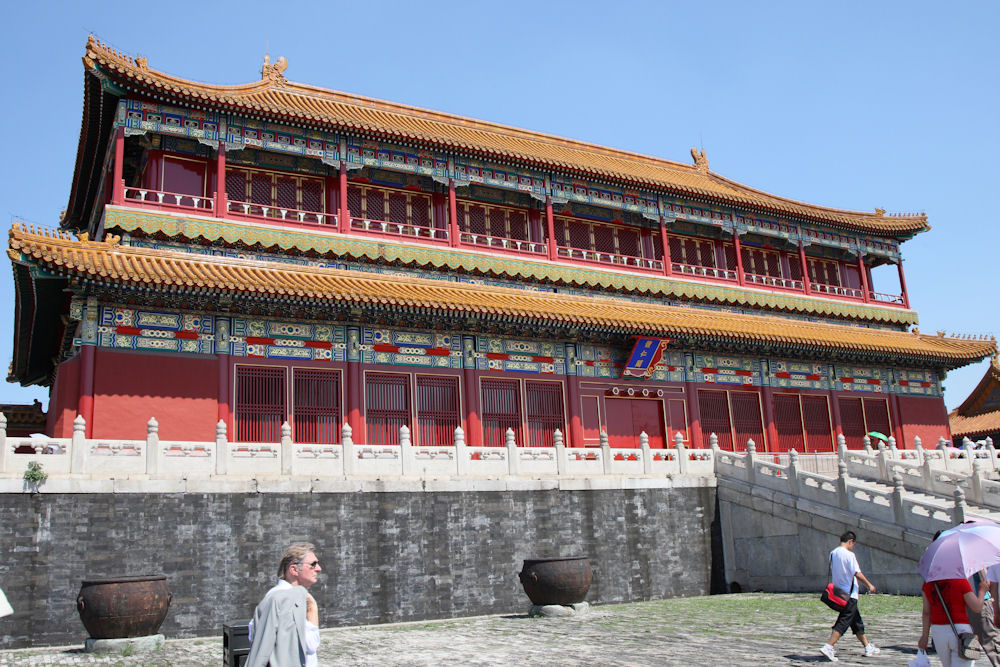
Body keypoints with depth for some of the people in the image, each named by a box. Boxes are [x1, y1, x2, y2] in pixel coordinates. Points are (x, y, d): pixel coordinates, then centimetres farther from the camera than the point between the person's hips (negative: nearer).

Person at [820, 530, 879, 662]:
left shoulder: (833, 553, 9)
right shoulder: (849, 554, -15)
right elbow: (857, 573, -15)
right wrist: (869, 585, -2)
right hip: (850, 594, -9)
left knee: (857, 621, 19)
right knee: (843, 622, -8)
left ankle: (868, 647, 30)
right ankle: (828, 647, -16)